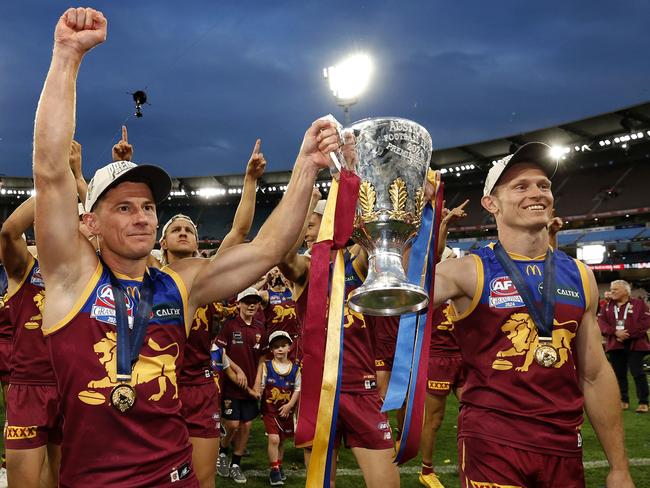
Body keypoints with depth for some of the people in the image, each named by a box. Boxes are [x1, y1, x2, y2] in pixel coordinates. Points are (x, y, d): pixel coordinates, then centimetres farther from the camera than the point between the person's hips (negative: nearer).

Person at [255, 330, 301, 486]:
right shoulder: (266, 366, -6)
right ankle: (274, 470, 2)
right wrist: (257, 393, -26)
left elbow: (297, 389, -1)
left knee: (282, 440, 14)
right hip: (269, 409, -2)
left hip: (286, 410, 2)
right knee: (274, 438, -11)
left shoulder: (295, 368, -2)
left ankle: (279, 465, 33)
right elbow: (260, 386, -5)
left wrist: (290, 404, -10)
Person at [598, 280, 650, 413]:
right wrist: (615, 332, -18)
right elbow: (601, 322, -1)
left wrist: (628, 333, -18)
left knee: (638, 373, -7)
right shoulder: (607, 306, 12)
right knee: (619, 374, 7)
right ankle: (623, 401, 18)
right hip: (615, 345, 4)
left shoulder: (639, 304, 2)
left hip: (635, 345, -4)